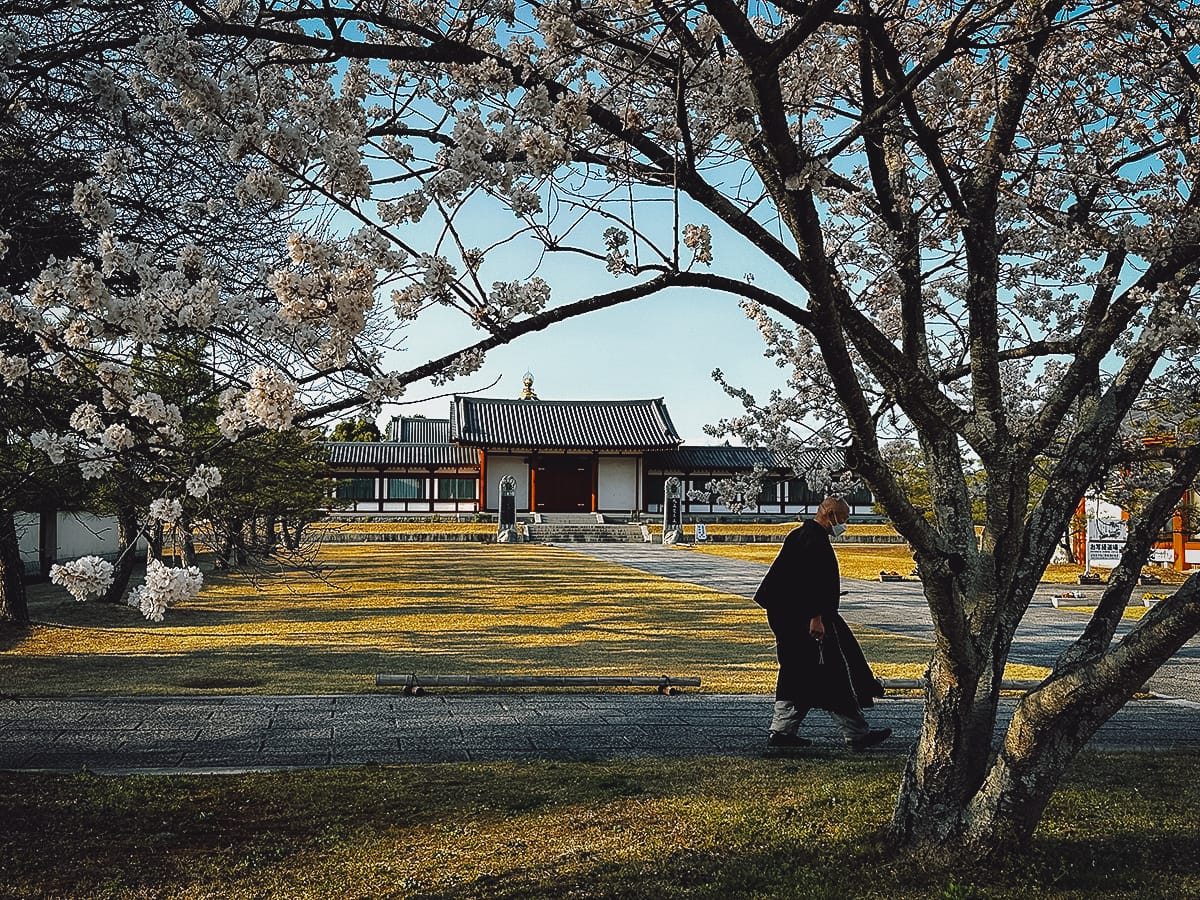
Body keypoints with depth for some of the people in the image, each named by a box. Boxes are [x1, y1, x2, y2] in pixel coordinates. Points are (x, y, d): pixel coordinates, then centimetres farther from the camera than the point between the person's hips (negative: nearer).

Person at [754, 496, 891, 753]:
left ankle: (780, 733, 12)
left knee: (796, 676, 13)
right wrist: (816, 617, -24)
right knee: (837, 676, -1)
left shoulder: (798, 535, 16)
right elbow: (812, 582, -24)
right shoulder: (815, 541, -16)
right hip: (807, 618, -10)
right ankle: (857, 734, 8)